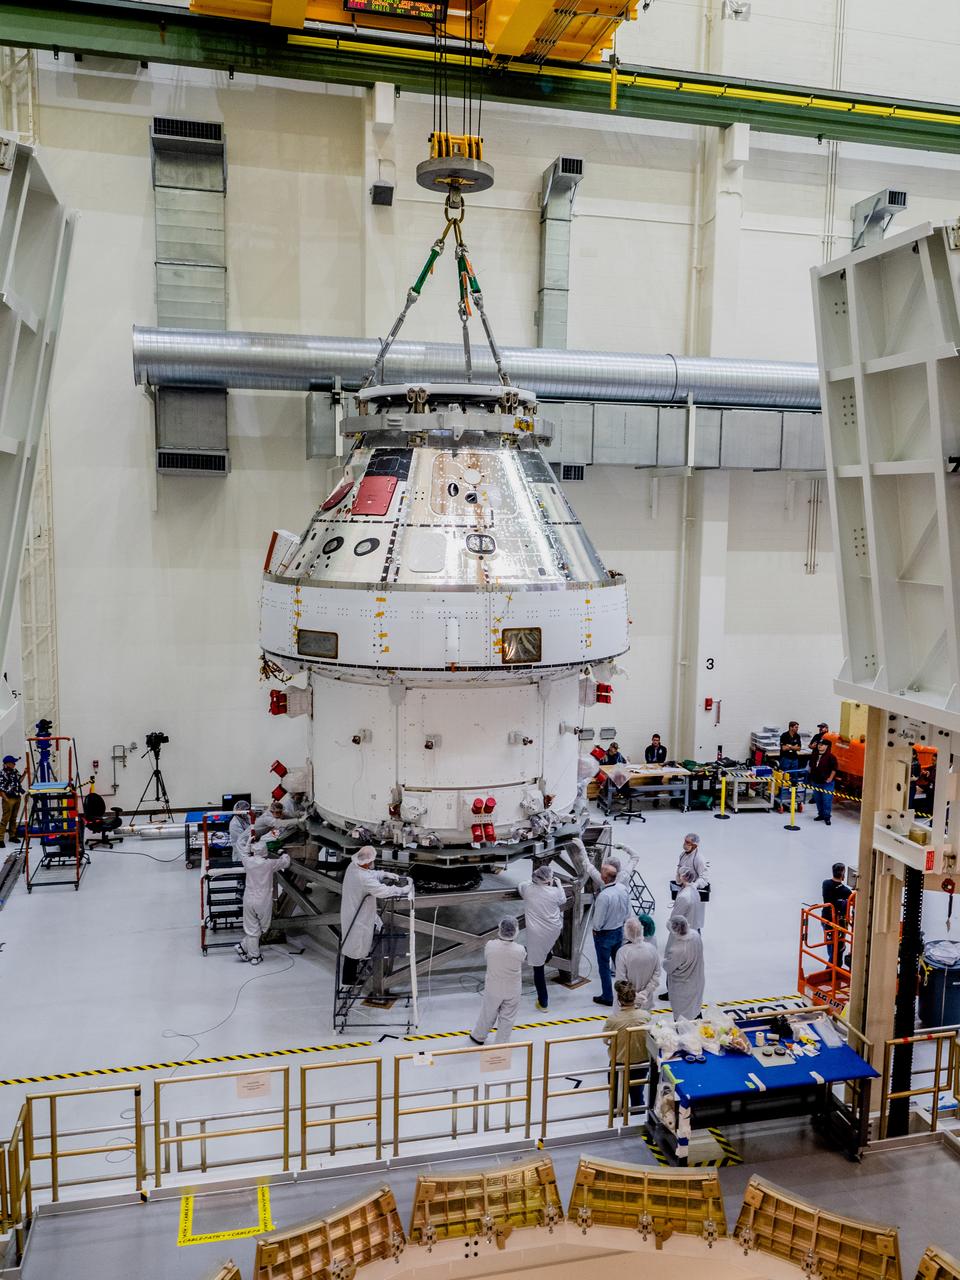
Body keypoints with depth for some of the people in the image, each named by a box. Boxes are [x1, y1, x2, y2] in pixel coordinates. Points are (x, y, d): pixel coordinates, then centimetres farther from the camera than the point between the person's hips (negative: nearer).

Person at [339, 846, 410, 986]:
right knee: (355, 947, 10)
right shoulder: (363, 879, -35)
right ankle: (348, 979, 29)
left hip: (353, 911, 9)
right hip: (357, 918, -9)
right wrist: (402, 890, -19)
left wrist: (385, 874, -3)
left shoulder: (353, 866, -9)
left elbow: (370, 874, 10)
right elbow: (383, 891, -33)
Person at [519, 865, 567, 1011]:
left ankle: (543, 1001, 15)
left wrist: (534, 881, 23)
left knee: (538, 967, 8)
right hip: (554, 930, 1)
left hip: (536, 932, -1)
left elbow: (519, 889, 14)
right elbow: (563, 901, 10)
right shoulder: (555, 892, -13)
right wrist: (558, 884, 21)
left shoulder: (527, 888, -11)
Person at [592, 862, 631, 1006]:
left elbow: (598, 920, -23)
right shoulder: (623, 889, -12)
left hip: (604, 934, -6)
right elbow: (627, 911, 2)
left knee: (604, 966, 12)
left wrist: (596, 930, -4)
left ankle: (607, 997, 25)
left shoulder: (603, 896, -33)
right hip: (620, 930, 6)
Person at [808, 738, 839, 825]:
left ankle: (827, 817, 2)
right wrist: (811, 777, 19)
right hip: (816, 782, 7)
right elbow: (811, 766, 24)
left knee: (827, 800, -6)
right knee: (818, 799, 14)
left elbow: (834, 769, -12)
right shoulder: (815, 756, 11)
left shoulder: (830, 756, -11)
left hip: (826, 783, -7)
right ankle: (821, 814, 27)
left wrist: (830, 778, -14)